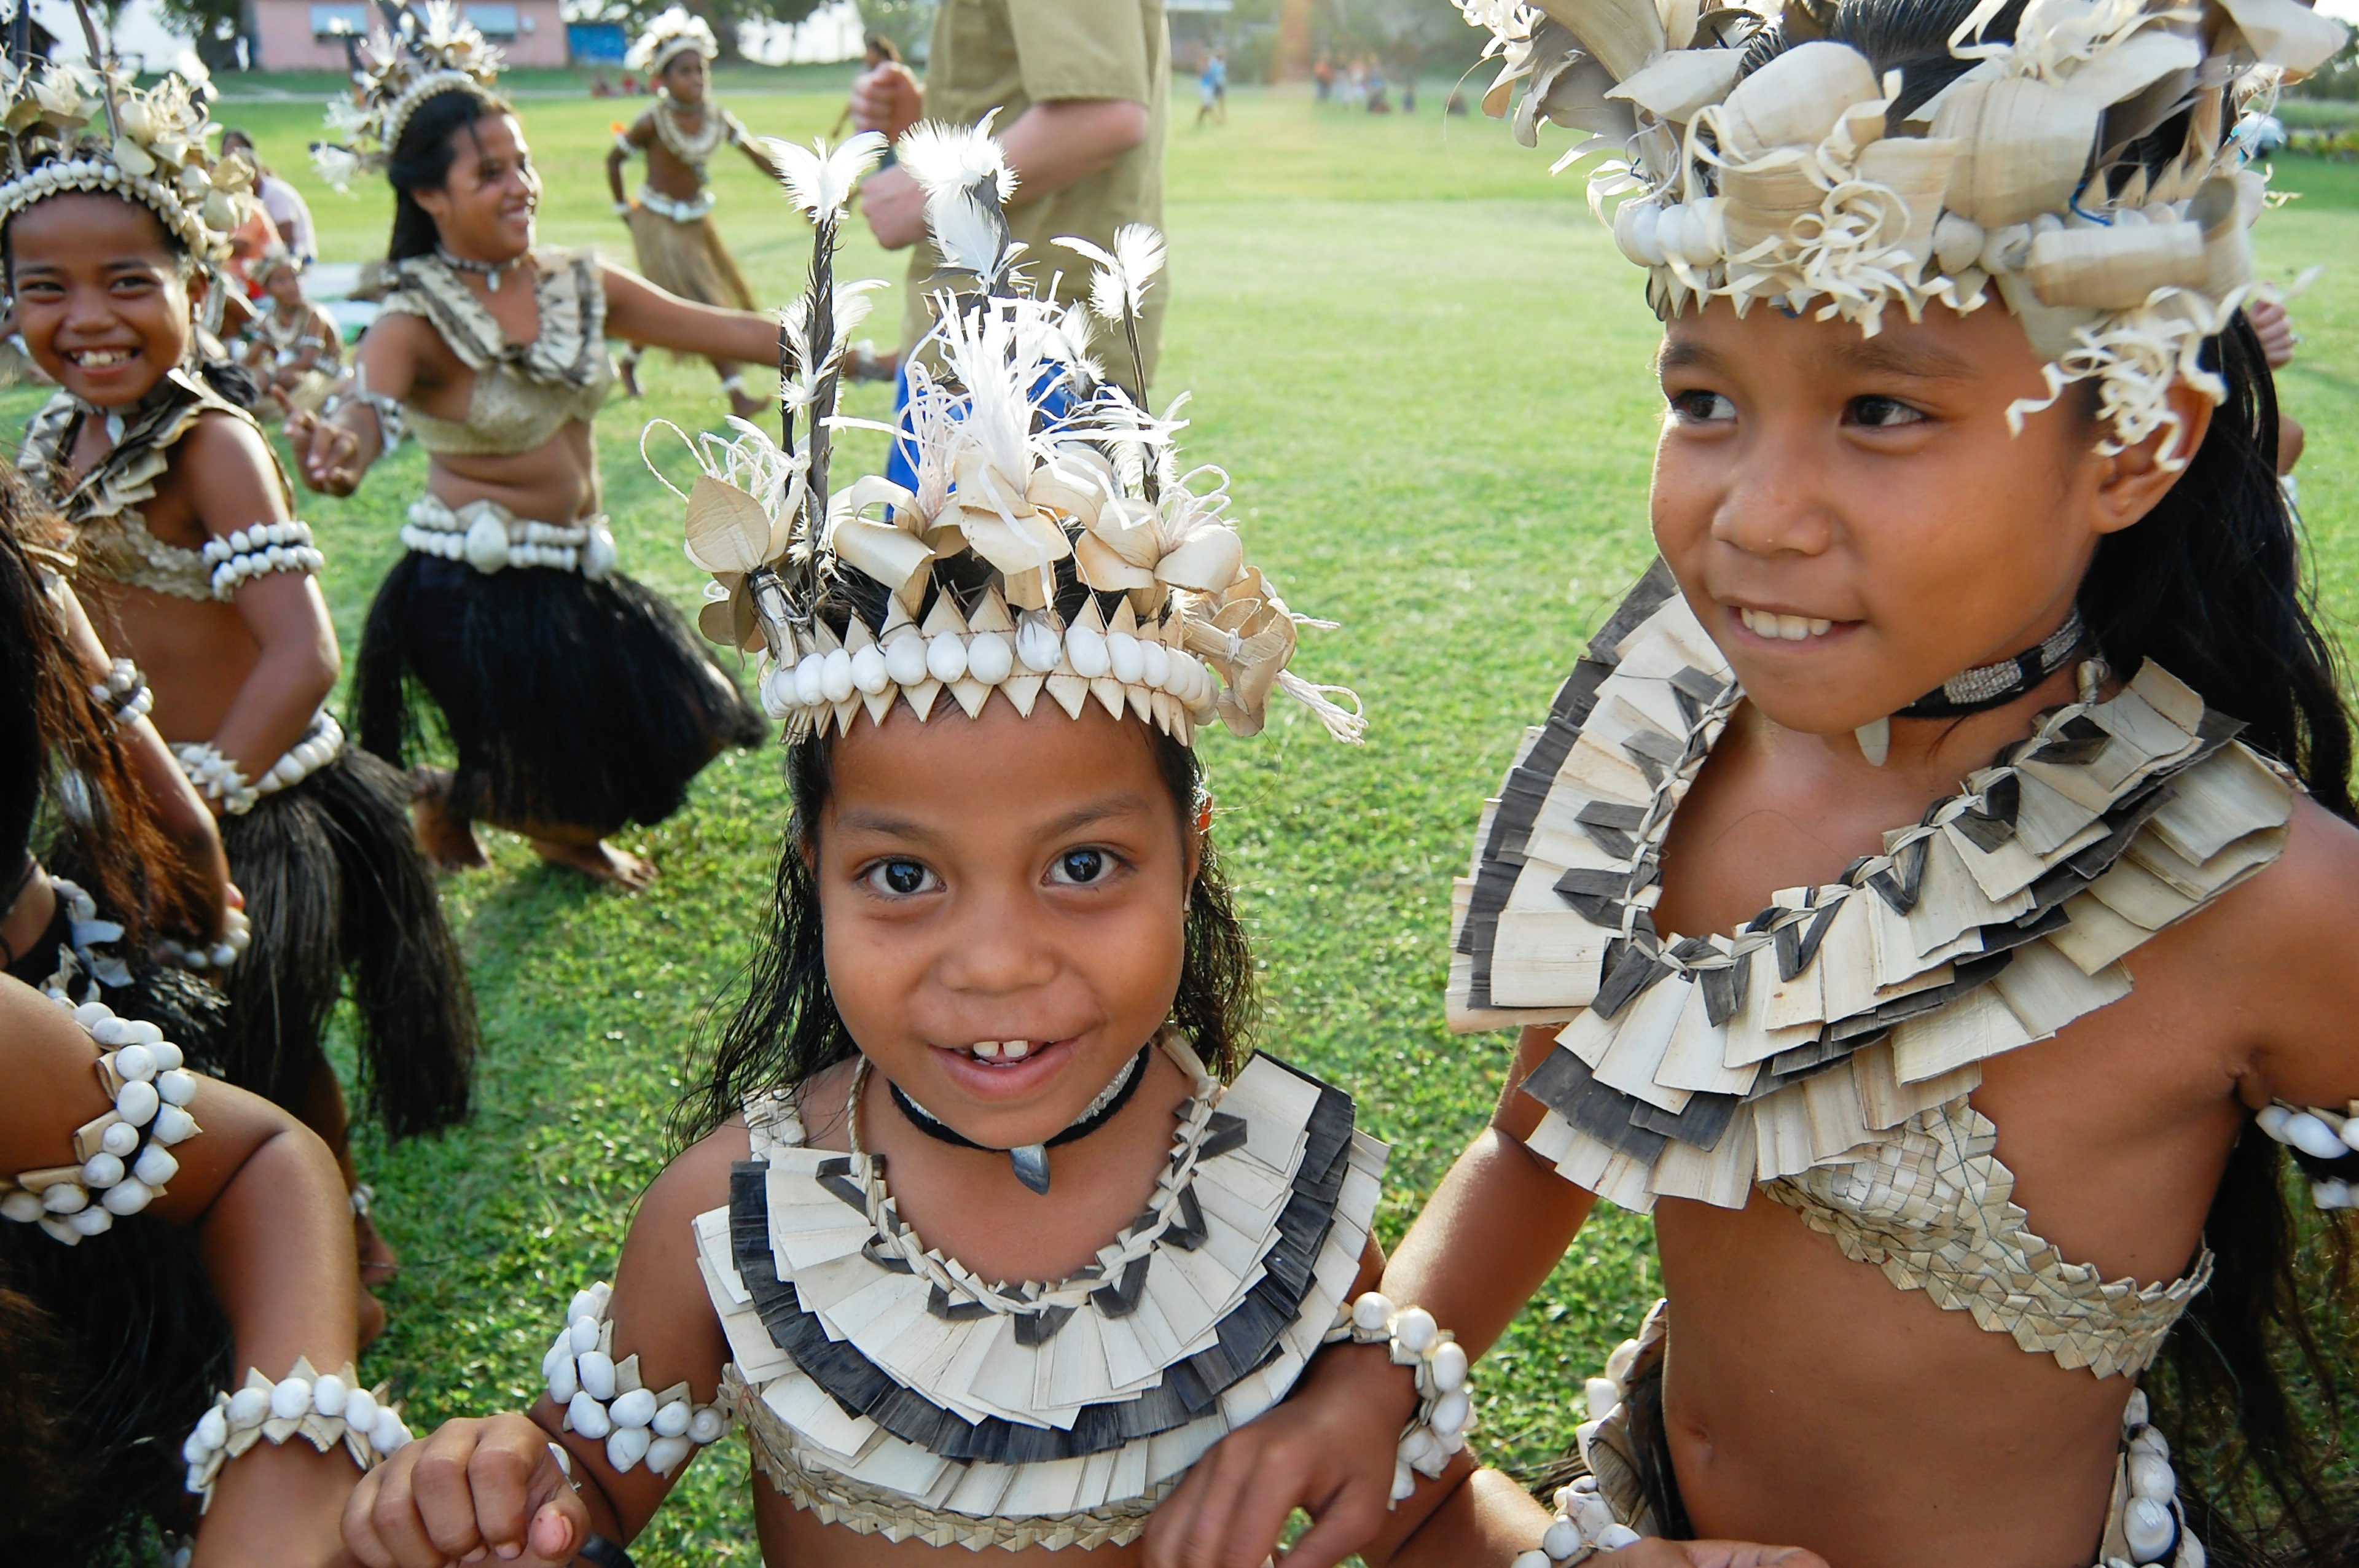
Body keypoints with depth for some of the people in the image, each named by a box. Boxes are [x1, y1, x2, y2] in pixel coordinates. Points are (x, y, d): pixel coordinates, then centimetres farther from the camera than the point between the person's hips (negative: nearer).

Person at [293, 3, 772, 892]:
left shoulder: (578, 286, 2)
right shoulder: (420, 320, -15)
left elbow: (723, 331, 5)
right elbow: (370, 398, -36)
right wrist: (342, 445, -60)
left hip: (574, 577, 7)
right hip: (473, 590, -6)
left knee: (682, 729, 13)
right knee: (547, 788, -1)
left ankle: (567, 834, 40)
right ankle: (443, 806, 33)